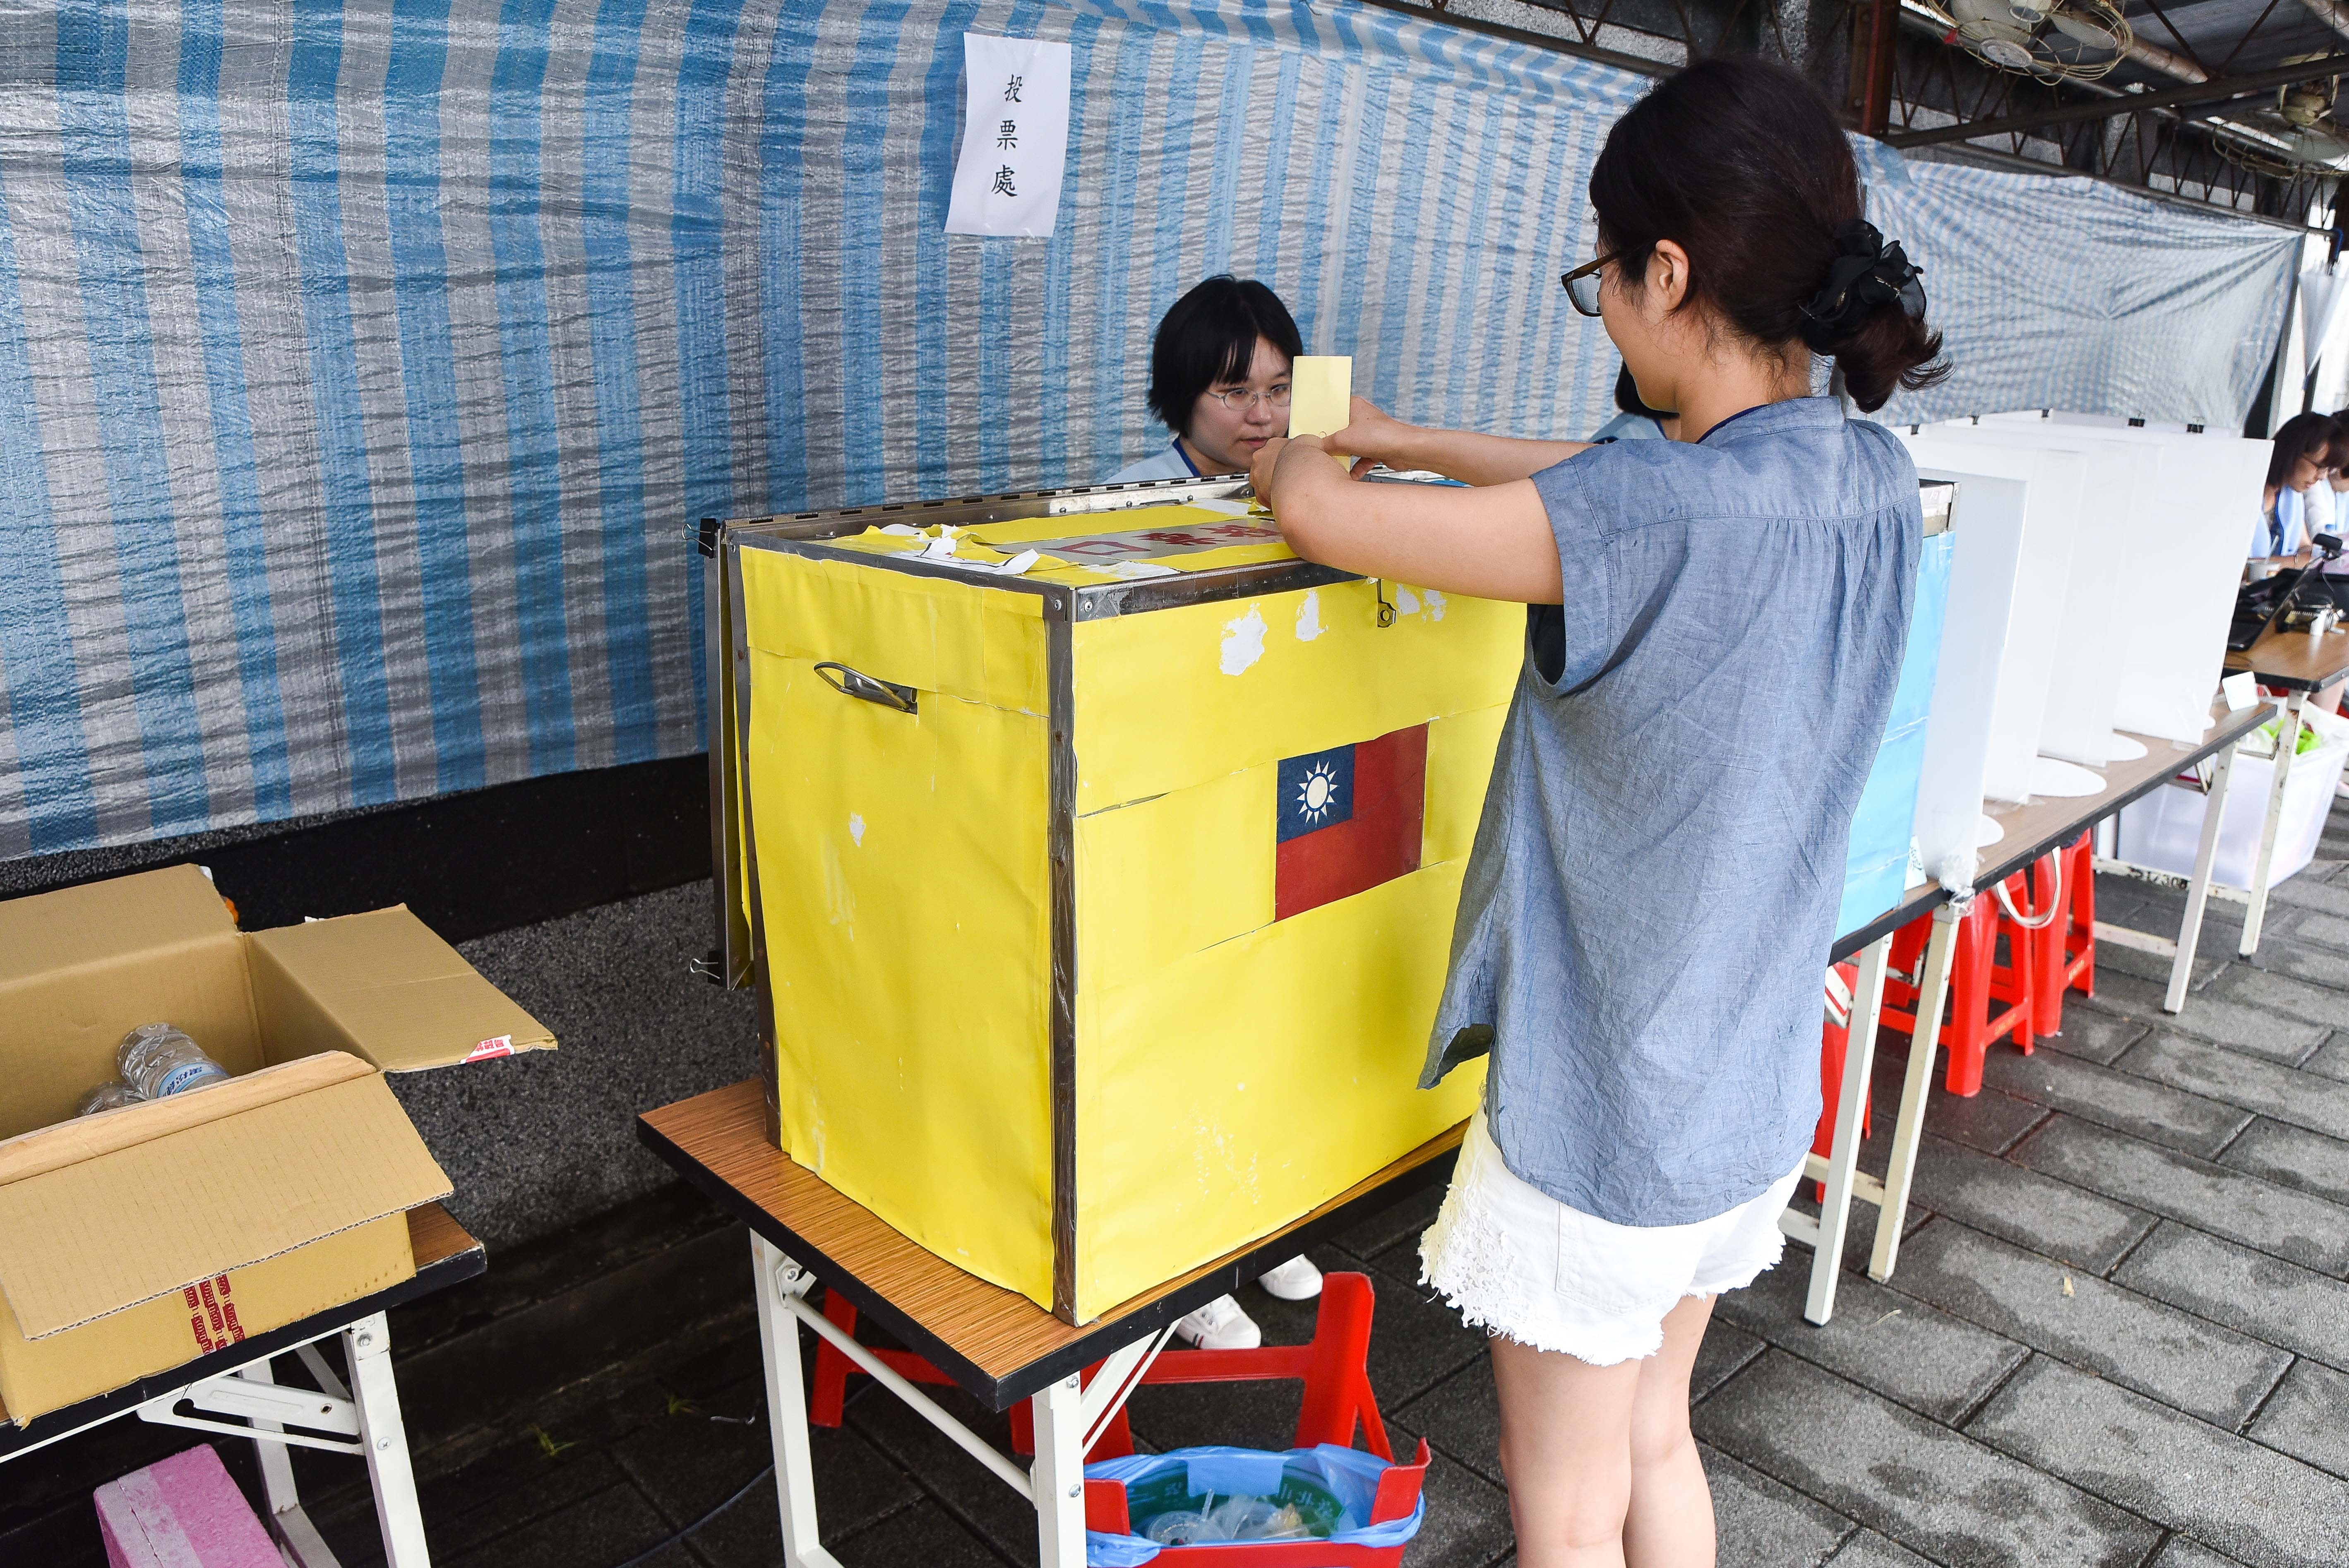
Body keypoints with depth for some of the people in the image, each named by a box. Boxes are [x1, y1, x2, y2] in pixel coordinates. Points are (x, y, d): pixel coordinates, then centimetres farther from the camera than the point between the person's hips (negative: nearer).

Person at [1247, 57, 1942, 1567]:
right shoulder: (1877, 482, -5)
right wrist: (1405, 439, 17)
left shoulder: (1658, 516, -29)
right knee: (1657, 1443, 28)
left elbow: (1317, 513, -19)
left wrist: (1298, 466, 5)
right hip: (1757, 1093, 8)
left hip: (1603, 1116, -7)